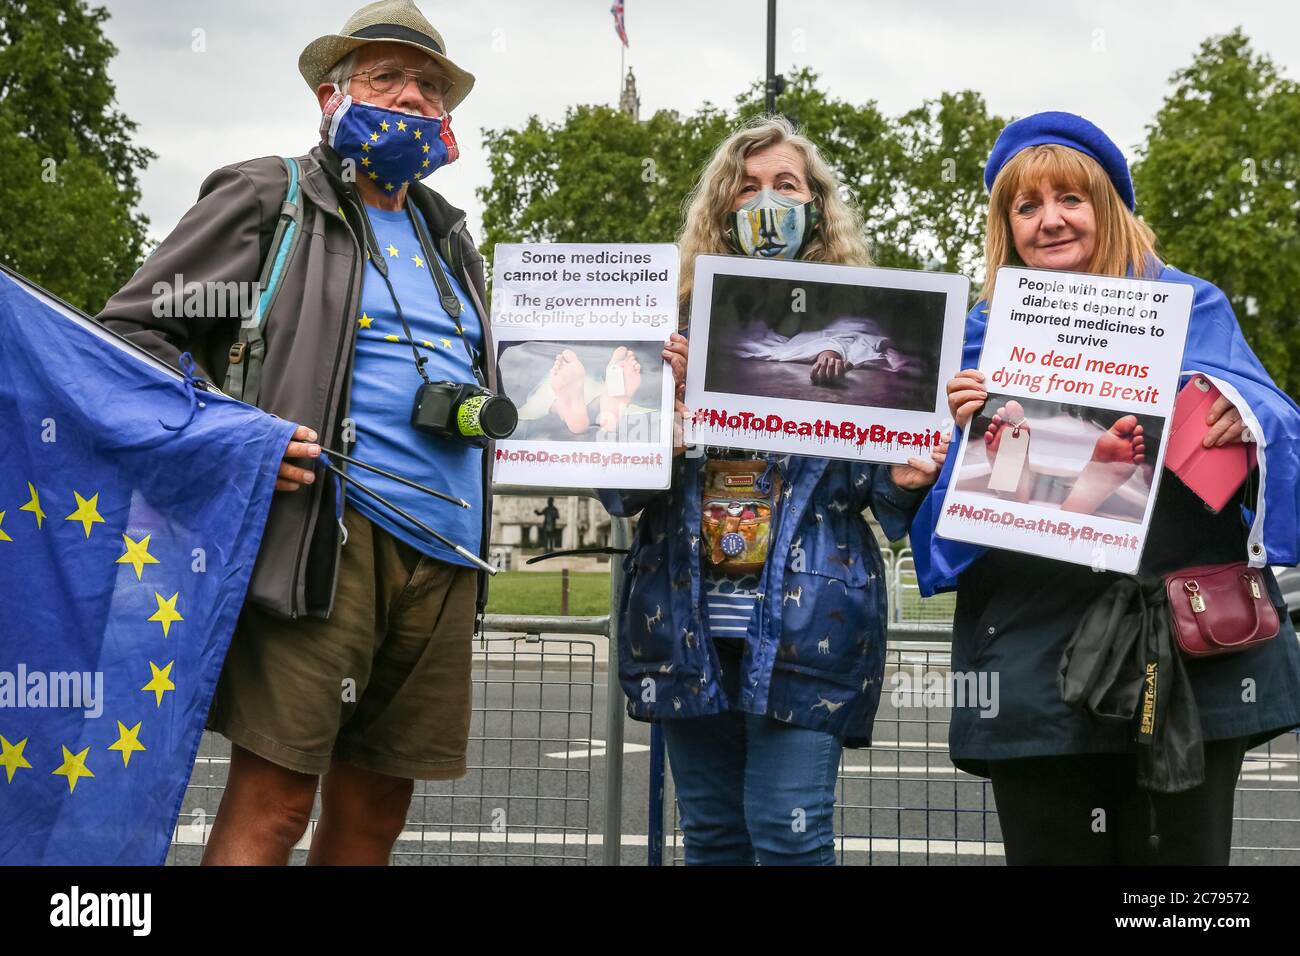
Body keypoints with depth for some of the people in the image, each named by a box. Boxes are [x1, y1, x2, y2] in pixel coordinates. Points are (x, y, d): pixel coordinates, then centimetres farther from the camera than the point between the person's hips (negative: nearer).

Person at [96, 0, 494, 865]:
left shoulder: (451, 239, 25)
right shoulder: (269, 199, 5)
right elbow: (133, 329, 2)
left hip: (445, 555, 7)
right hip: (325, 540, -6)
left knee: (374, 809, 9)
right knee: (274, 802, -11)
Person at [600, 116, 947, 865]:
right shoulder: (684, 319, 11)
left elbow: (882, 486, 6)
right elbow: (622, 488, 8)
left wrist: (905, 480, -16)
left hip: (807, 620, -3)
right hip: (690, 616, 3)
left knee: (788, 832, -7)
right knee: (711, 833, 10)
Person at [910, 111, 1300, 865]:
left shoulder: (1187, 306, 8)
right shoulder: (982, 336, 13)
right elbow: (956, 498, 10)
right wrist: (961, 432, -11)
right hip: (1033, 661, 2)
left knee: (1180, 846, 3)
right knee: (1049, 847, 7)